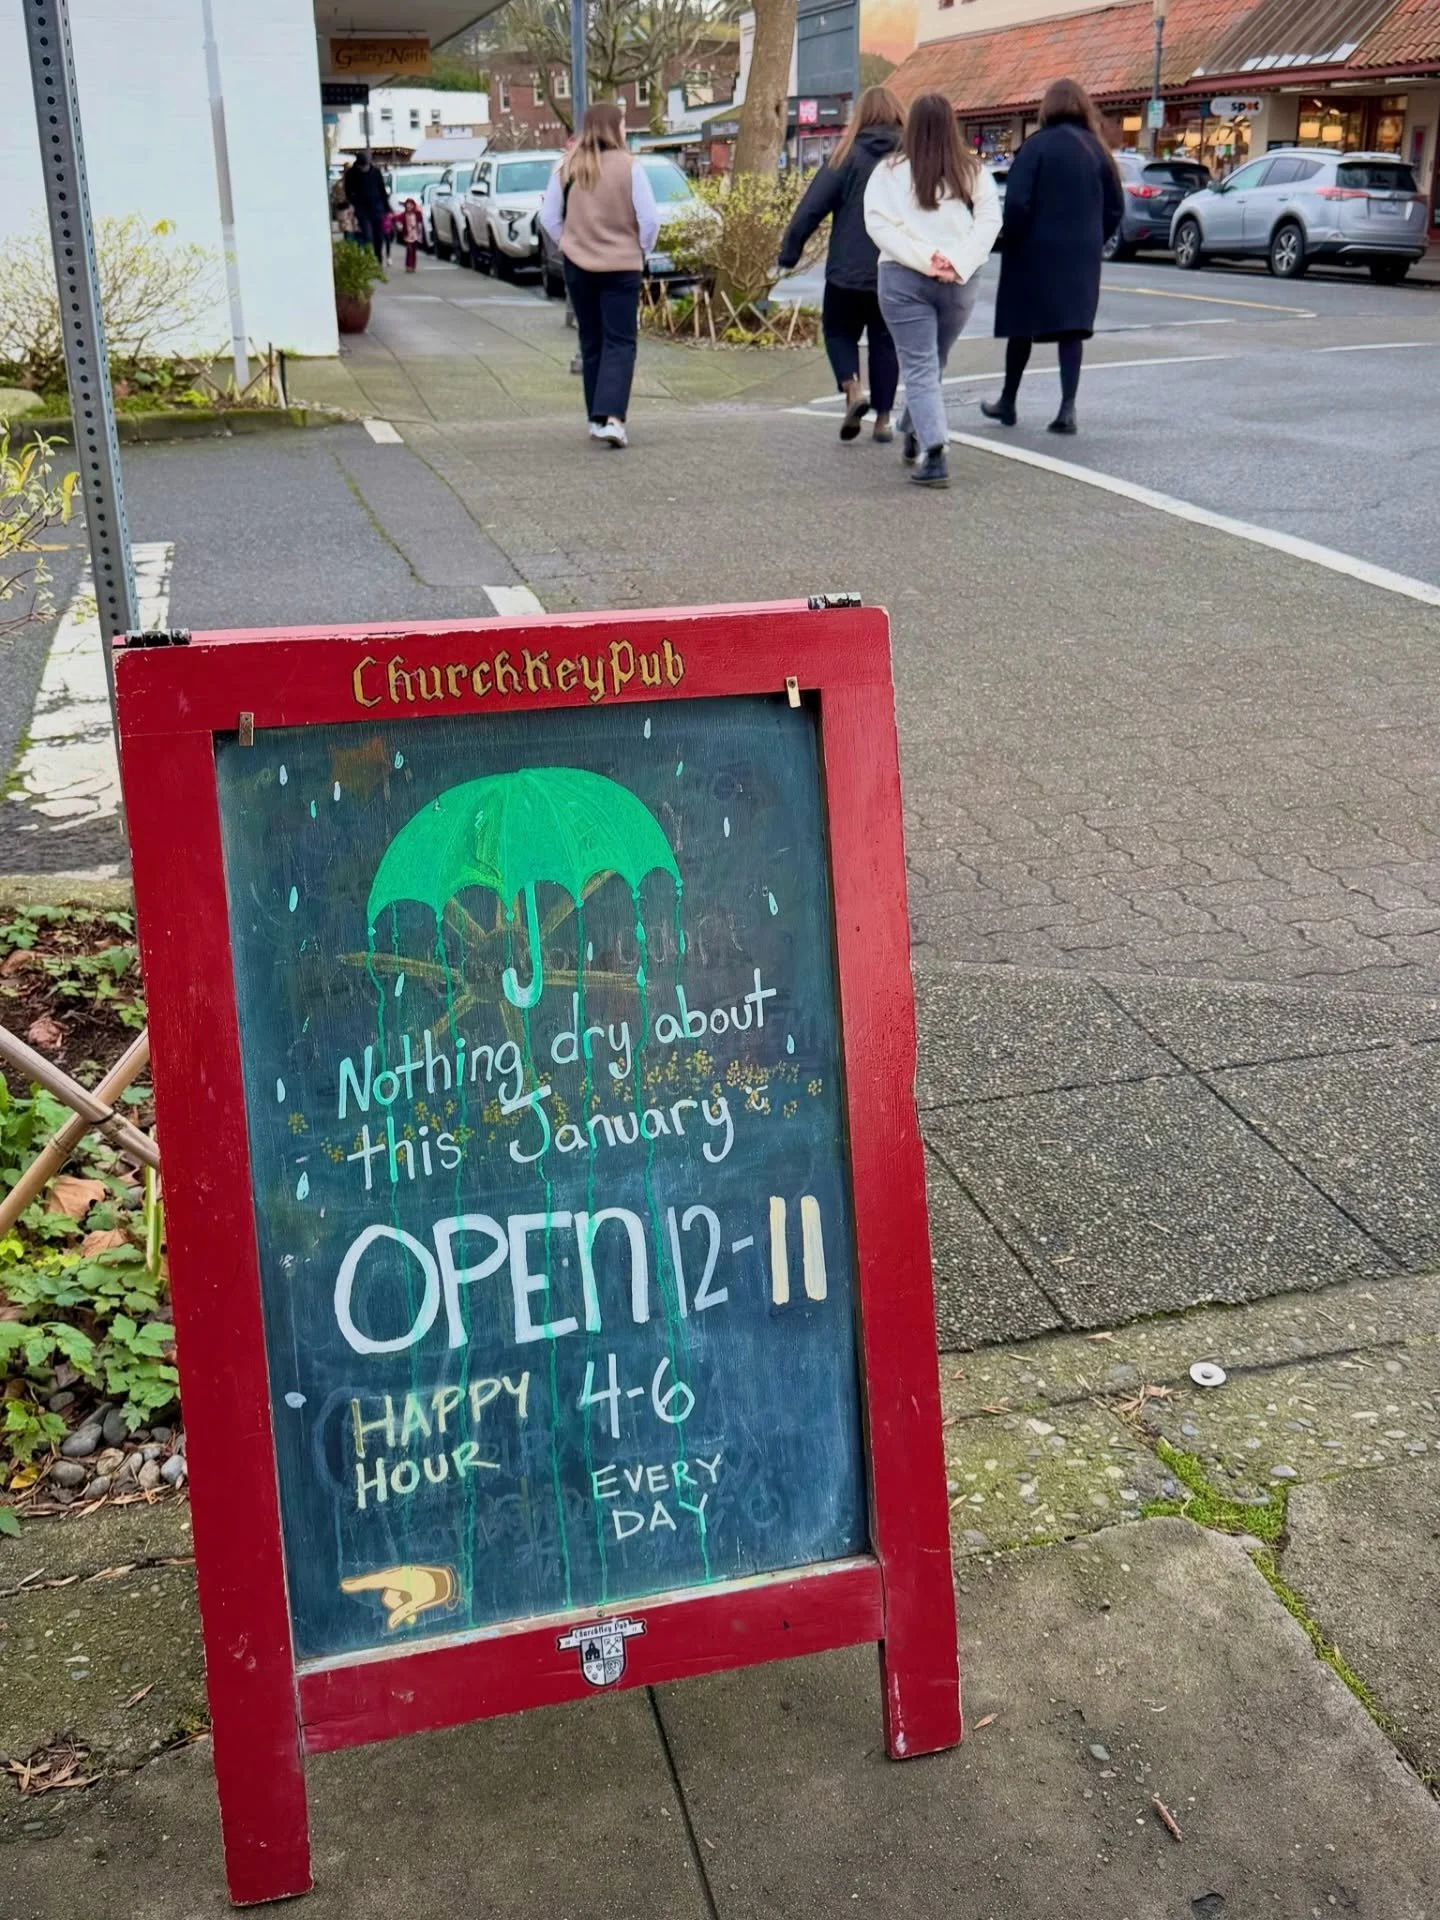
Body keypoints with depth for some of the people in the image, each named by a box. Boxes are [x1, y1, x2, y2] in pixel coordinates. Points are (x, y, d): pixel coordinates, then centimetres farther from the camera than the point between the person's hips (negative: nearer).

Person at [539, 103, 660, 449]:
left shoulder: (566, 168, -1)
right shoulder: (628, 166, -10)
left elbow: (549, 217, 2)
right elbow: (649, 219, -11)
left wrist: (569, 245, 15)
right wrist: (642, 250, 6)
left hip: (577, 265, 3)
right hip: (622, 265, -3)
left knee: (591, 342, 14)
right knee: (620, 342, -1)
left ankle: (597, 418, 17)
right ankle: (612, 418, -17)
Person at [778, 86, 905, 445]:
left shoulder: (848, 157, -7)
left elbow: (811, 208, -9)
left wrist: (789, 253, -3)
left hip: (848, 271, -2)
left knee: (839, 332, 14)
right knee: (885, 340, 13)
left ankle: (852, 388, -11)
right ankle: (883, 418, 10)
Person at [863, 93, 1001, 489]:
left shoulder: (890, 171, 0)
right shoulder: (973, 171, 6)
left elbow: (878, 224, -10)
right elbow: (990, 220, -4)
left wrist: (924, 259, -13)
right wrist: (958, 263, -11)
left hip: (904, 279, -3)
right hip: (959, 281, 3)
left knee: (920, 368, -4)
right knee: (933, 363, 20)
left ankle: (932, 453, -19)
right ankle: (914, 435, 34)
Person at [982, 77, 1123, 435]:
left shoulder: (1038, 145, -9)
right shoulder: (1096, 148, 5)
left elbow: (1017, 202, -15)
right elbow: (1115, 208, 8)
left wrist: (1009, 241, -3)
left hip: (1036, 251, -3)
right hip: (1081, 254, 3)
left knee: (1022, 325, 10)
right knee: (1072, 328, 5)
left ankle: (1008, 403, 21)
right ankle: (1067, 409, -4)